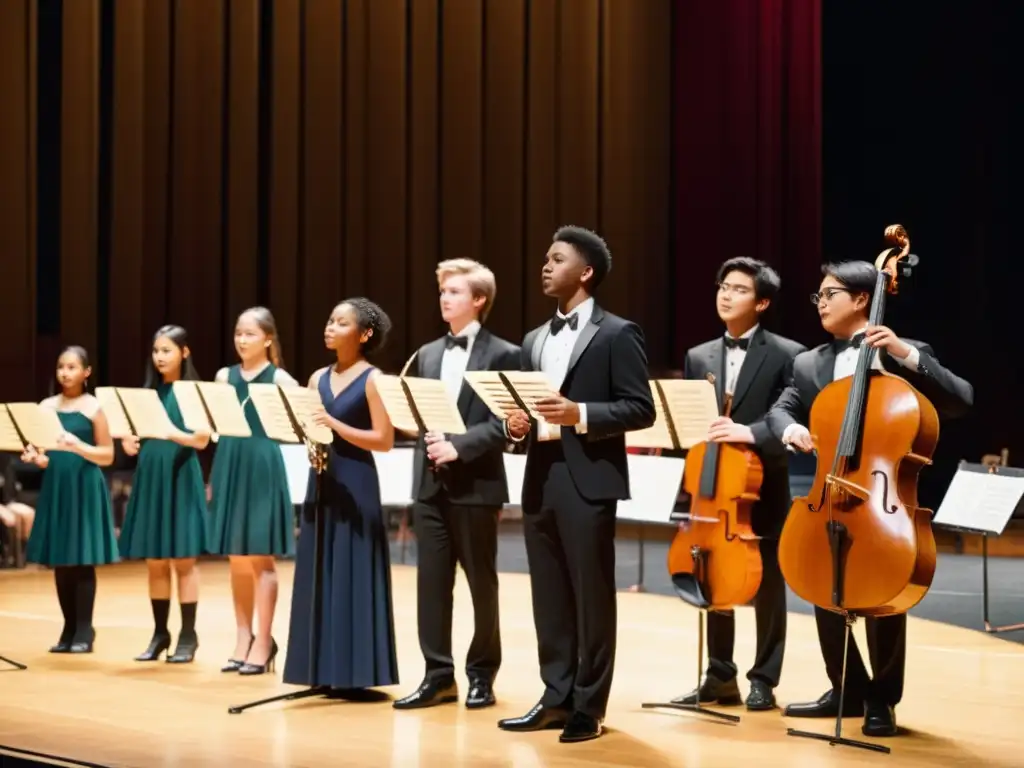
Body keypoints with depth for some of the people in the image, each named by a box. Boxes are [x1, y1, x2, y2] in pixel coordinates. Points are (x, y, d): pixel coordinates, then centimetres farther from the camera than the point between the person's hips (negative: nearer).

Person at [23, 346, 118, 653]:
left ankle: (84, 631, 3)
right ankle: (69, 629, 13)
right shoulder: (46, 406, 9)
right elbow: (44, 456, 11)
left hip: (85, 488, -4)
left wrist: (78, 446, -19)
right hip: (55, 487, 4)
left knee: (83, 561, -3)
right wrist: (34, 456, -11)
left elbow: (108, 456, -3)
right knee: (60, 562, 5)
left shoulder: (94, 408, -3)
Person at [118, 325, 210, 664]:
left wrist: (174, 433, -29)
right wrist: (129, 442, -9)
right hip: (150, 477, 5)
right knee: (155, 561, 7)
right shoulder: (149, 391, 11)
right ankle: (160, 633, 14)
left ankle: (188, 635, 3)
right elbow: (138, 432, 13)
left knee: (183, 560, -2)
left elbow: (202, 440, -12)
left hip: (180, 476, -5)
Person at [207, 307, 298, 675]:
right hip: (230, 466, 5)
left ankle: (263, 641, 4)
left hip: (262, 467, -5)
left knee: (260, 559, -2)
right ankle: (243, 637, 16)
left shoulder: (278, 378, -2)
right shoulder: (224, 376, 11)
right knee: (237, 559, 9)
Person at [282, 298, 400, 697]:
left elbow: (384, 440, -13)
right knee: (319, 575, 6)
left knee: (354, 574, -5)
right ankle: (325, 671, 12)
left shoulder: (373, 379, -6)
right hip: (321, 482, 7)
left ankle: (355, 673, 0)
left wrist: (336, 425, -21)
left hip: (355, 485, -7)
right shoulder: (318, 378, 12)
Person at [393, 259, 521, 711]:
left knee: (481, 584, 4)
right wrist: (426, 437, -6)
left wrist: (458, 446, -20)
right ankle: (438, 675, 10)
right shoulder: (428, 355, 15)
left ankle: (481, 674, 15)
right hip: (430, 483, 5)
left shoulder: (503, 355, -2)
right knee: (431, 581, 4)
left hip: (476, 484, -5)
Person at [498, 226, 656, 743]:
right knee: (549, 598, 9)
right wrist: (516, 425, -1)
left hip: (587, 481, -7)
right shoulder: (535, 340, 17)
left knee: (592, 597, 0)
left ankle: (589, 706, 7)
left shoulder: (617, 334, -3)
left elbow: (641, 409, -9)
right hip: (540, 480, 7)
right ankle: (557, 697, 17)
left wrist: (580, 415, -20)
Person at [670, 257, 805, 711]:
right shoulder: (698, 358, 10)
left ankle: (763, 681, 14)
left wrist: (751, 432, -27)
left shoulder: (786, 355, -4)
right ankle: (720, 677, 20)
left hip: (763, 489, -4)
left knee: (768, 587, 4)